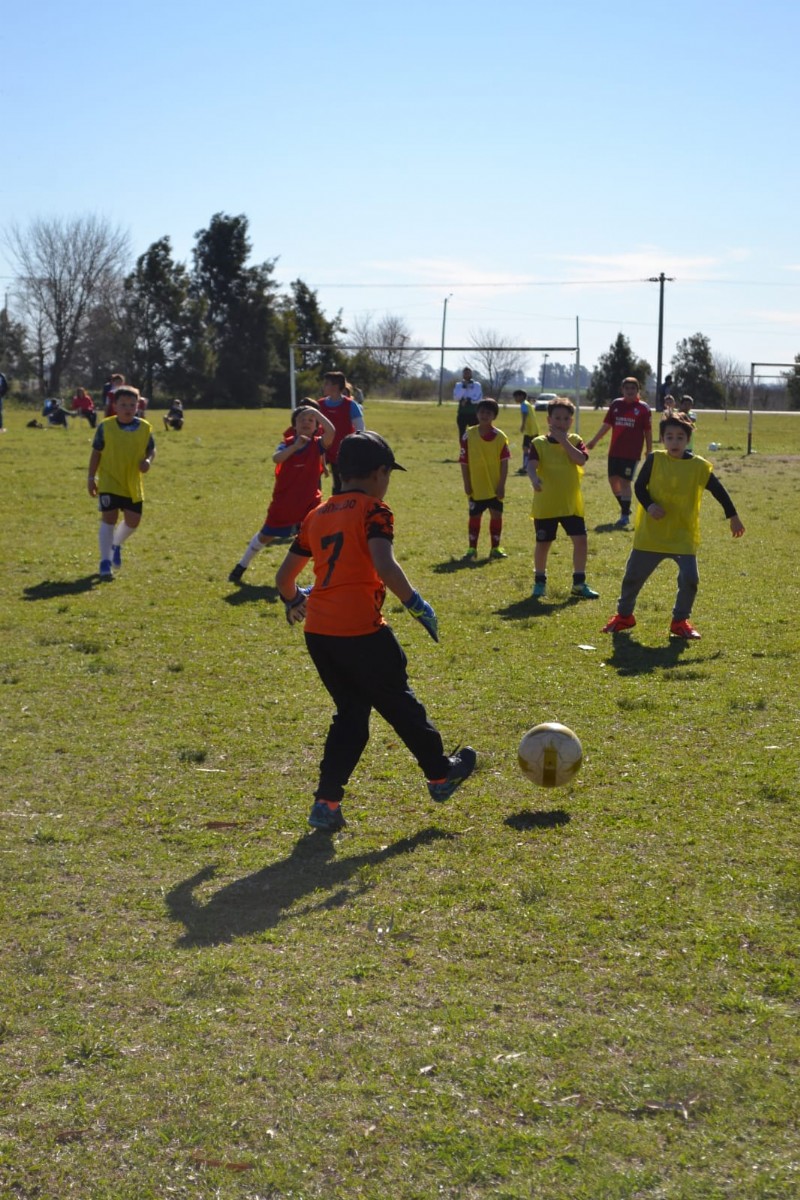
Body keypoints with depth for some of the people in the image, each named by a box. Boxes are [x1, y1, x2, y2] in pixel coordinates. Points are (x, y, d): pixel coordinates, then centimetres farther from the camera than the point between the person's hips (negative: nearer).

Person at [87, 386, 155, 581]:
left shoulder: (144, 427, -1)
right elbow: (96, 453, 0)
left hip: (133, 484, 3)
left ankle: (116, 545, 39)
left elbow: (151, 449, 10)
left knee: (133, 521, 7)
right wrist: (92, 478, -2)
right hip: (109, 483, -3)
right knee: (109, 518, -10)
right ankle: (105, 562, -5)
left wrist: (148, 461, -13)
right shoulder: (105, 427, -7)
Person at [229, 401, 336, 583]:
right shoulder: (288, 444, -9)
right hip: (283, 503, 1)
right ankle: (242, 566, 36)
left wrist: (316, 412, -29)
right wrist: (295, 446, -42)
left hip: (309, 504, -1)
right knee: (265, 536, 17)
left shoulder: (317, 444, -11)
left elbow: (331, 432, -32)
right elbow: (276, 458, -31)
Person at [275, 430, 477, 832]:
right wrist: (417, 605, -10)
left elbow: (284, 575, 18)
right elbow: (385, 566, -20)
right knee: (399, 703, 13)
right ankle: (441, 774, 32)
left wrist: (293, 600, 38)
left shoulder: (317, 515, 15)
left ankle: (326, 804, 10)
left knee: (351, 713, 17)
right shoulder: (373, 510, -4)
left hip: (317, 631, 6)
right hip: (360, 630, -6)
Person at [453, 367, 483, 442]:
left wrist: (468, 400, -14)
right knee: (462, 434, 5)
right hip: (462, 413, 2)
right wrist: (463, 387, -14)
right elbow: (456, 398, -9)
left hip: (473, 414, -2)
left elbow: (479, 398, -8)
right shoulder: (459, 385, 7)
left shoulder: (477, 385, 4)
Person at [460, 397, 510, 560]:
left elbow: (504, 462, -4)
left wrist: (502, 484, -8)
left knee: (496, 515, 6)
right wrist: (466, 484, -4)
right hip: (476, 486, 0)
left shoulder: (500, 437, -4)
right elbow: (464, 462, -1)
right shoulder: (469, 435, -4)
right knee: (474, 516, 6)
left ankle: (495, 548, 19)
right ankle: (472, 549, 16)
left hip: (495, 486, 1)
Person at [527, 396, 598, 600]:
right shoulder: (539, 443, -3)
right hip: (545, 504, -2)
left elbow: (581, 460, -15)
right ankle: (540, 582, 24)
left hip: (571, 503, 2)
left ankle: (579, 583, 11)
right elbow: (531, 466, -18)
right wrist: (535, 478, -39)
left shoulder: (574, 441, 4)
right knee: (543, 544, 7)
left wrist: (563, 441, -15)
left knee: (580, 540, -1)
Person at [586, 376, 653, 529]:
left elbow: (648, 432, -1)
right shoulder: (615, 404, 7)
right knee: (613, 479, 9)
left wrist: (649, 452, -2)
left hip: (632, 453, -5)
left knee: (625, 481, -7)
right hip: (614, 451, 5)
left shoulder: (643, 408, -3)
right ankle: (624, 508, 29)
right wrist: (594, 441, 9)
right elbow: (607, 425, 13)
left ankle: (625, 516, 1)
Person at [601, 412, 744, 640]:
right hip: (650, 534, 0)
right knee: (633, 576, 9)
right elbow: (639, 486, -2)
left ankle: (680, 621, 10)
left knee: (689, 579, -11)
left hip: (684, 536, 0)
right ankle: (624, 615, 32)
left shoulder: (699, 466, -4)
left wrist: (733, 517, 5)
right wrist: (649, 505, -21)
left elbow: (719, 491, 4)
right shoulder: (655, 460, -5)